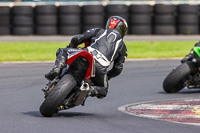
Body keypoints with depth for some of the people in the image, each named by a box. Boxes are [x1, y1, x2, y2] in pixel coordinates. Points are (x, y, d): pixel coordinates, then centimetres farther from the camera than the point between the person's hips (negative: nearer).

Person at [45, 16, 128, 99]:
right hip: (100, 67, 1)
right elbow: (118, 68, 24)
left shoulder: (98, 31, 27)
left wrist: (70, 48, 42)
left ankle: (56, 70, -9)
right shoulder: (123, 47, 28)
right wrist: (107, 76, 43)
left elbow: (76, 39, 22)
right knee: (103, 91, 25)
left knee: (62, 52, 22)